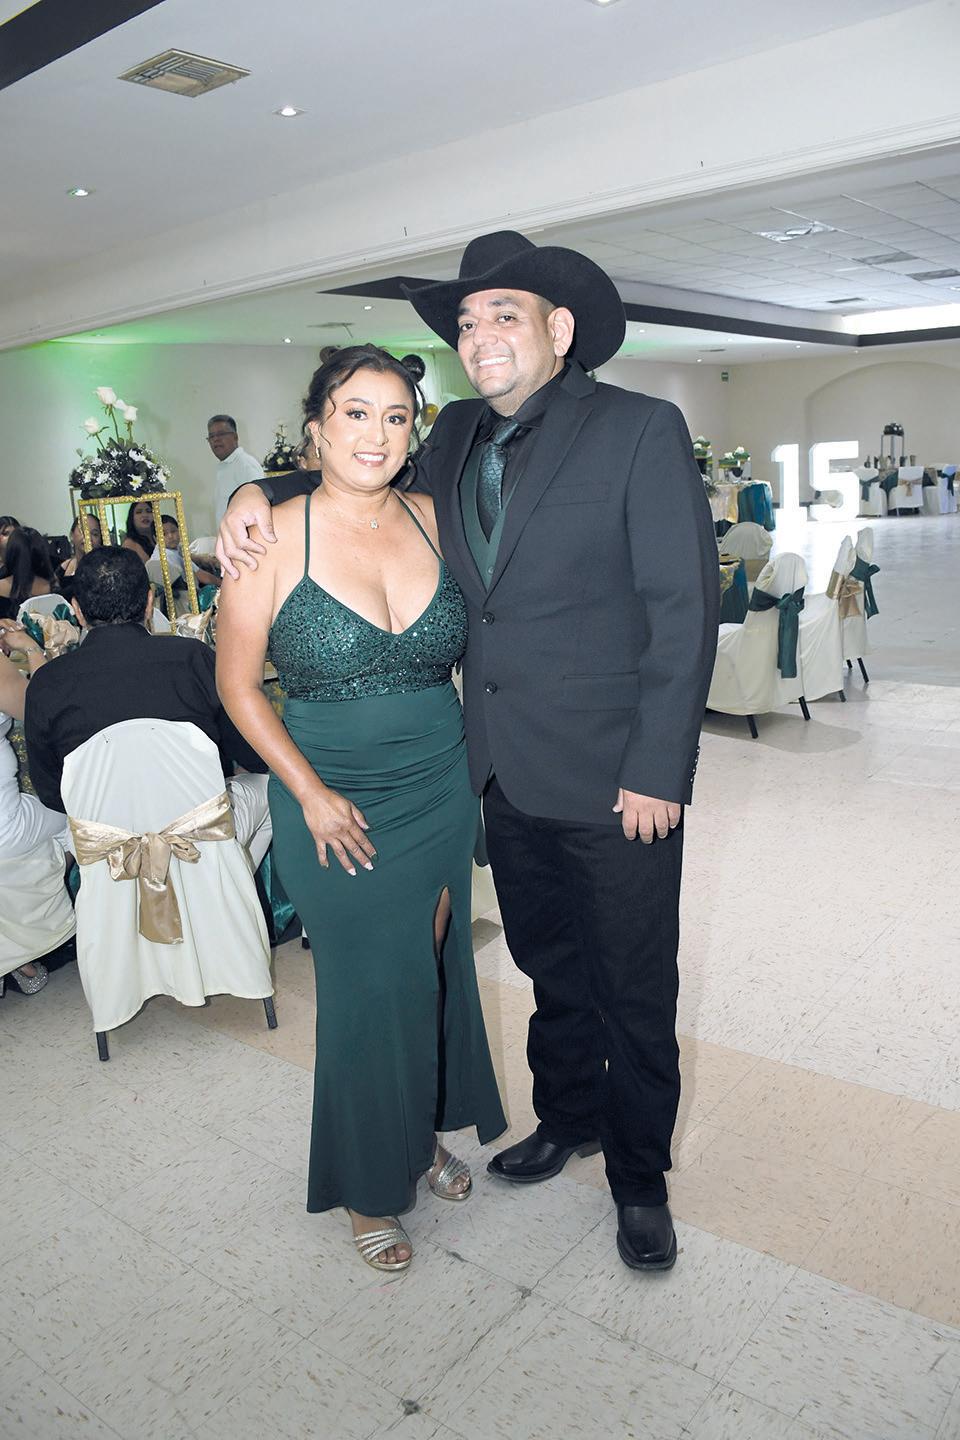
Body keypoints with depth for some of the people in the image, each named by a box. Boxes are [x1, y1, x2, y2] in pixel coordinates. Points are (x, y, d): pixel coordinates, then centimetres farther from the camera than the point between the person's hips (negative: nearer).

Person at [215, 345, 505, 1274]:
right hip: (336, 807, -3)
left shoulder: (433, 520, 0)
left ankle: (425, 1133, 42)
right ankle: (371, 1183, 32)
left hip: (442, 793, 4)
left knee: (435, 972, 16)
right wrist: (310, 793, -11)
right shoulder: (273, 538, -10)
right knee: (371, 992, 7)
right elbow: (237, 683, -5)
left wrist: (476, 768, 1)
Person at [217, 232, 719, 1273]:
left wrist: (658, 771, -15)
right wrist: (263, 494, 3)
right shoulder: (456, 437, 7)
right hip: (507, 770, 5)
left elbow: (684, 608, -13)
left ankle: (638, 1177, 32)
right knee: (550, 965, 22)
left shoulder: (641, 429, -10)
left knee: (632, 988, 11)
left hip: (615, 780, -5)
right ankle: (567, 1117, 46)